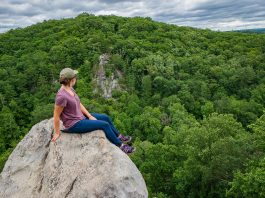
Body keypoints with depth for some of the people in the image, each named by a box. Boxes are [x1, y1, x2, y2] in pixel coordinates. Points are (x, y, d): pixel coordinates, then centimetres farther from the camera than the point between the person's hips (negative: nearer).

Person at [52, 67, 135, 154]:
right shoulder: (62, 96, -30)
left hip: (80, 116, 9)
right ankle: (120, 145, 8)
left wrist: (90, 116, 1)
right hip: (74, 124, -9)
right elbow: (56, 116, -21)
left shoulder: (70, 89, -2)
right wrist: (57, 133, -11)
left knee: (106, 118, 12)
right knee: (104, 125, -11)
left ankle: (119, 136, 31)